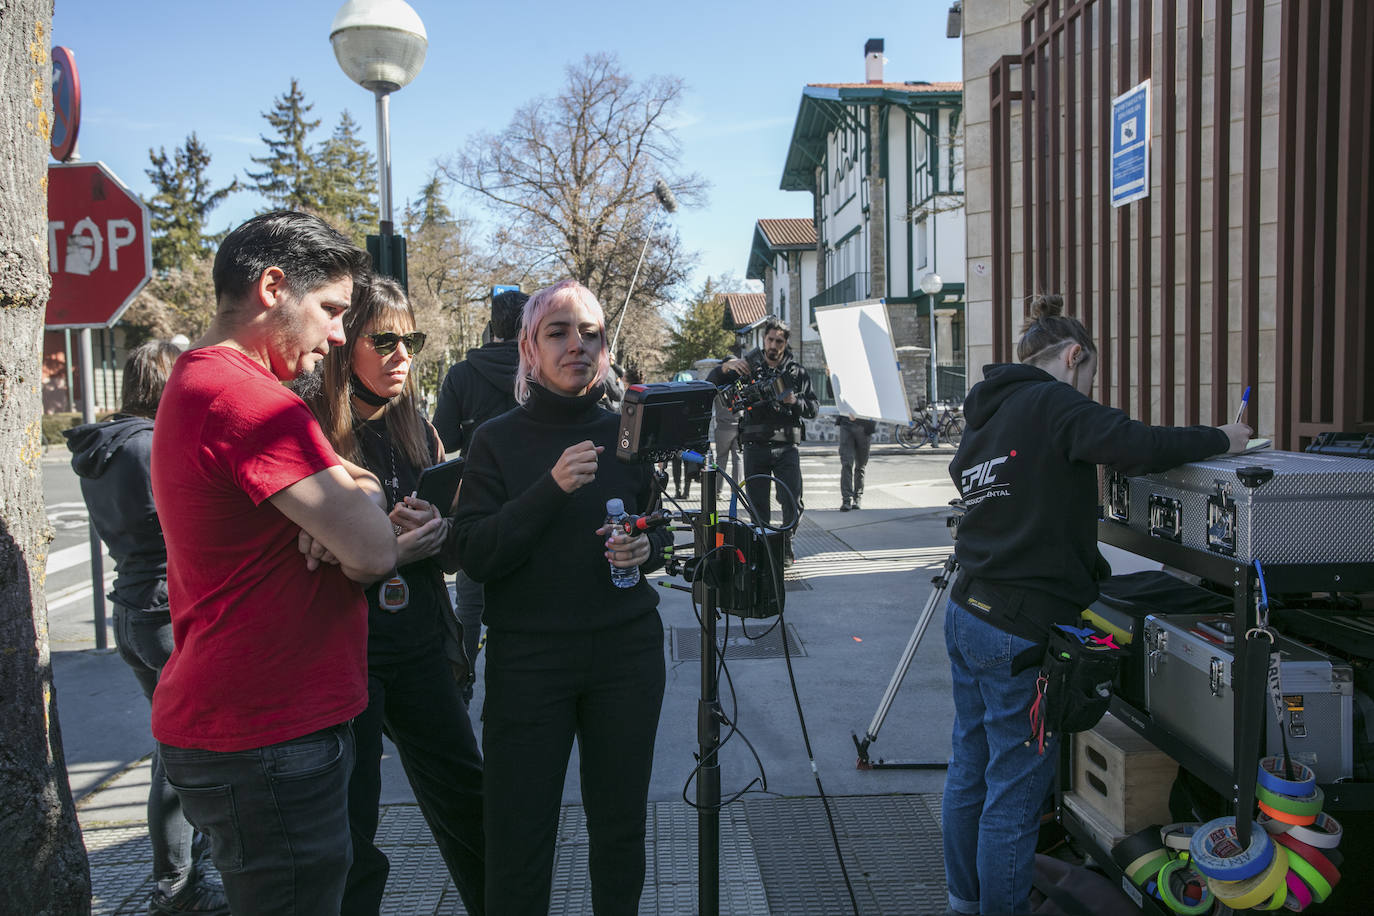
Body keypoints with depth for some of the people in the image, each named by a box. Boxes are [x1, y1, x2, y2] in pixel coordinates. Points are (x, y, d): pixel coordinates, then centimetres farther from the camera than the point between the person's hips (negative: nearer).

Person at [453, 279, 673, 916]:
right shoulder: (498, 440, -1)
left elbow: (667, 524, 16)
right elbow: (475, 555, -10)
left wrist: (649, 546, -8)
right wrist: (551, 489, -21)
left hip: (626, 650, 2)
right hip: (528, 656, -2)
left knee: (620, 826, 12)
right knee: (518, 836, 2)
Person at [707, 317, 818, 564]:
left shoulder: (796, 372, 9)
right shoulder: (748, 367, 8)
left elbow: (814, 408, 8)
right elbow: (711, 384, 4)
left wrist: (795, 401, -12)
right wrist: (726, 366, -15)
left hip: (786, 447, 0)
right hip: (755, 447, 0)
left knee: (792, 502, -8)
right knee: (758, 505, 2)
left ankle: (786, 543, 14)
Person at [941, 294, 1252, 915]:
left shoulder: (984, 413, 14)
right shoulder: (1052, 404, -12)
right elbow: (1136, 447, -25)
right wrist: (1222, 439, -9)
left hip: (967, 614, 9)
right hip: (1021, 633, -9)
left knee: (969, 773, 20)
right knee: (1014, 793, 3)